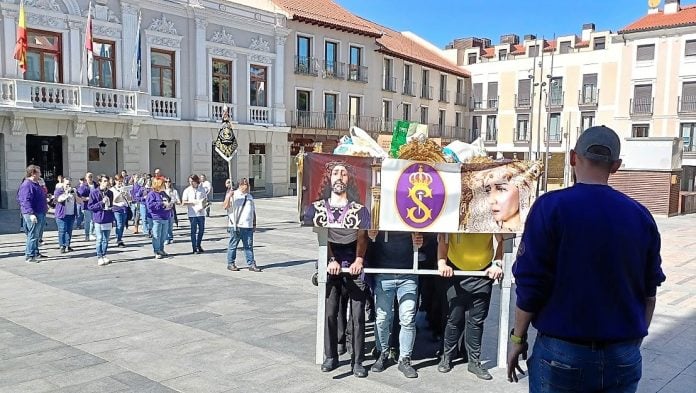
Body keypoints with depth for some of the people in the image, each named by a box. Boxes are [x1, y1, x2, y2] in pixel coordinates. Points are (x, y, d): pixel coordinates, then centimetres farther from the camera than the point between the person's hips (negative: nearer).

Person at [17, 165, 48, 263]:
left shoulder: (36, 184, 17)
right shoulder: (27, 185, -15)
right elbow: (26, 201, -22)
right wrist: (31, 213, -28)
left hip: (41, 214, 10)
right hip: (33, 214, -10)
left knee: (37, 235, 17)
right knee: (33, 235, -7)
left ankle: (35, 252, 28)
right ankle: (29, 256, -3)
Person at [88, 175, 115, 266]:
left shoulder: (110, 193, 9)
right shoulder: (94, 192, -6)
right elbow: (90, 206, -7)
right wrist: (101, 203, -17)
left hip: (108, 220, 4)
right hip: (99, 219, -4)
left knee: (106, 239, 9)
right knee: (99, 239, 1)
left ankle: (104, 256, 21)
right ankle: (99, 258, 9)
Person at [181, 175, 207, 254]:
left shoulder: (202, 189, 6)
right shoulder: (187, 190, 0)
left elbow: (205, 200, 10)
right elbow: (183, 203, -1)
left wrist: (203, 207, -9)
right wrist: (192, 202, -16)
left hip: (201, 213, 2)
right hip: (192, 214, -2)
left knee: (201, 229, 10)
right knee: (193, 231, 3)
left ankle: (198, 245, 28)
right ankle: (194, 248, 9)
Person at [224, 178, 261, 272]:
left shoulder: (249, 196, 18)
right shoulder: (234, 195, 0)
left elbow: (253, 212, 22)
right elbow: (225, 206, -11)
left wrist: (254, 224, 19)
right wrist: (229, 196, -25)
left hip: (248, 226, 5)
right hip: (235, 225, -5)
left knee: (249, 246, 4)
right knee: (233, 245, 4)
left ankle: (251, 264, 6)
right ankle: (230, 264, 14)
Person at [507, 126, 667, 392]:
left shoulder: (551, 207, -13)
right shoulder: (641, 215, 0)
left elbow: (530, 284, -13)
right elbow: (649, 293, 8)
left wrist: (518, 338, 0)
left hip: (562, 353, -3)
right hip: (624, 358, 4)